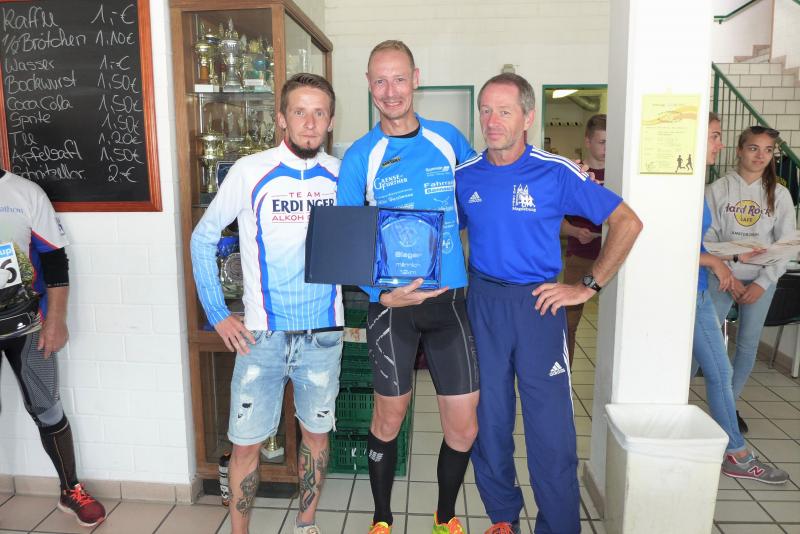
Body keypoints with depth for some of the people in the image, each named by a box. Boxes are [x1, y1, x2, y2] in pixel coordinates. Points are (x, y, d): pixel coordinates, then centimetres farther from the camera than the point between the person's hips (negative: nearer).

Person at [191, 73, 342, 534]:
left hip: (324, 333, 3)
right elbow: (203, 239, 1)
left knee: (317, 431, 16)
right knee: (247, 442, 5)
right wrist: (217, 314, -3)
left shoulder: (342, 175, 1)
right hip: (263, 335, -2)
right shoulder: (250, 172, -6)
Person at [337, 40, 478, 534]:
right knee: (390, 418, 11)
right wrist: (382, 291, -16)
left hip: (449, 299, 2)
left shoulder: (450, 139, 5)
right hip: (391, 303, -2)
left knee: (464, 425, 6)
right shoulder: (360, 156, -2)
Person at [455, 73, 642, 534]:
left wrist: (588, 287, -6)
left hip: (538, 304, -3)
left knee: (550, 425, 1)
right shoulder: (464, 176, 3)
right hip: (482, 303, 3)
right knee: (488, 419, 12)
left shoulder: (557, 172, -7)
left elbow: (627, 222, -3)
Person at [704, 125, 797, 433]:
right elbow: (708, 238, -5)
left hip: (761, 281, 3)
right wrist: (727, 276, -11)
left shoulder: (779, 194, 3)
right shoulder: (718, 190, -2)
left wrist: (763, 282, -8)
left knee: (748, 344, 7)